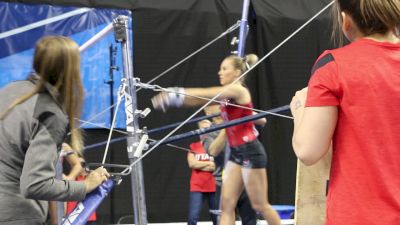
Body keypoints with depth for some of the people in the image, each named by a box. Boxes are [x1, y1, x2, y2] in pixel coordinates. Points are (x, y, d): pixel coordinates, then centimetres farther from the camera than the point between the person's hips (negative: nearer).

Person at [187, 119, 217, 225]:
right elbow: (192, 164, -5)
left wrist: (200, 165, -7)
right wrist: (210, 163, -5)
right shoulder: (193, 146, 9)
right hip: (197, 187, 0)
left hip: (214, 187, 0)